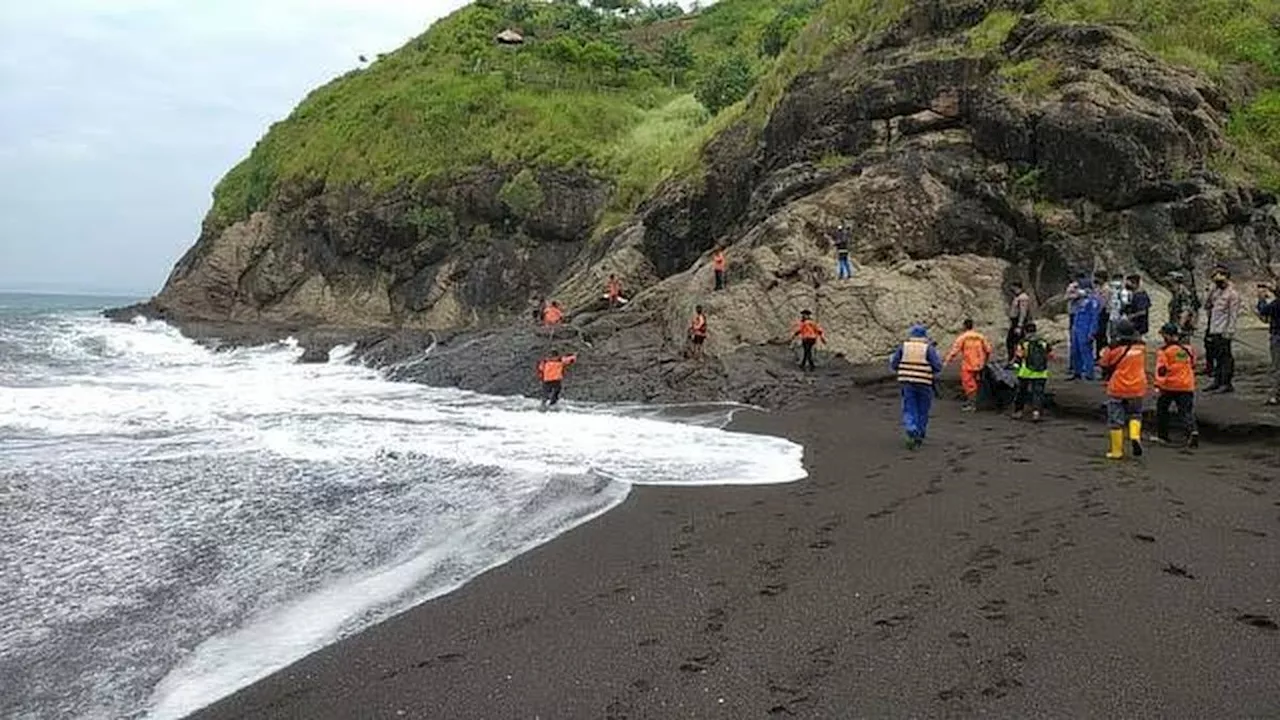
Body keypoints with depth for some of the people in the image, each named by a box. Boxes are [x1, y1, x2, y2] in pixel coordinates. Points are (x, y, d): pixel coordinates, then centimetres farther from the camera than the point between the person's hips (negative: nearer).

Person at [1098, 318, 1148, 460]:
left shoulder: (1113, 348, -13)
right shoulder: (1141, 346, -2)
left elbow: (1105, 368, -1)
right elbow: (1143, 366, 14)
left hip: (1117, 389, -3)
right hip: (1137, 388, 3)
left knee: (1116, 421, 6)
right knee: (1135, 414, 23)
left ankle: (1117, 451, 10)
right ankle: (1135, 436, -3)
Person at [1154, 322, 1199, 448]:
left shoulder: (1164, 351, -8)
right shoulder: (1188, 349, 9)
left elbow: (1161, 369, -15)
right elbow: (1193, 365, 21)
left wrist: (1158, 384, -15)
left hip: (1169, 385, -4)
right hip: (1187, 386, 4)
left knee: (1162, 408, 15)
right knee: (1187, 411, 1)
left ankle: (1162, 435, 19)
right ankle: (1192, 431, -24)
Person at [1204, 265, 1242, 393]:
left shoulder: (1232, 294, -10)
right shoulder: (1217, 292, 15)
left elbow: (1234, 315, -14)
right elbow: (1206, 306, 16)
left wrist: (1229, 331, -19)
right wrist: (1212, 291, 4)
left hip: (1223, 332, -8)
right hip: (1214, 331, 8)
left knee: (1225, 357, -6)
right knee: (1217, 358, 13)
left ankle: (1228, 384, -2)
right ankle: (1218, 382, 19)